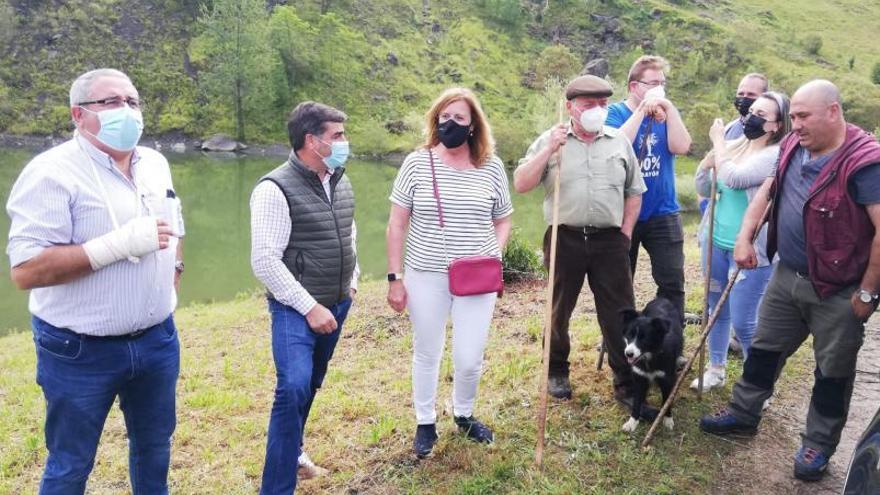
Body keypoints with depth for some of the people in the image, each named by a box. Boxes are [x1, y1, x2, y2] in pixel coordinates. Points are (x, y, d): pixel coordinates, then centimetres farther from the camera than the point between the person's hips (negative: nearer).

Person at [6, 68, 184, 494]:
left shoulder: (155, 163, 6)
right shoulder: (52, 172, -16)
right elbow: (25, 271, -22)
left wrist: (171, 279, 9)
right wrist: (119, 245, -27)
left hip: (157, 339, 6)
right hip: (80, 351, -6)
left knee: (155, 445, 22)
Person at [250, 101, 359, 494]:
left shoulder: (340, 181, 7)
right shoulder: (276, 189, -17)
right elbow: (264, 261, -20)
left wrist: (351, 280, 16)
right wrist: (309, 307, -19)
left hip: (337, 304, 7)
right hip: (296, 309, -7)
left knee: (311, 385, 17)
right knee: (293, 389, -18)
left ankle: (293, 451, 39)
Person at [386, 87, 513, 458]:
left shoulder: (492, 167, 1)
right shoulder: (417, 163, -4)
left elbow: (503, 221, 11)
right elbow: (397, 224, -1)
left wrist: (495, 252, -8)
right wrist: (395, 278, -4)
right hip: (425, 276, 0)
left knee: (469, 359, 3)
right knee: (426, 354, 13)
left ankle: (464, 415, 33)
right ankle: (425, 423, 34)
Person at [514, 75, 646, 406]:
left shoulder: (620, 142, 8)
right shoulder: (550, 140, 1)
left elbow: (634, 191, 14)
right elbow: (520, 185, -7)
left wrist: (625, 232, 6)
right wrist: (549, 150, -15)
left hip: (610, 241, 1)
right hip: (565, 239, -1)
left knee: (620, 314, 3)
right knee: (559, 311, 13)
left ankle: (627, 384, 14)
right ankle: (557, 372, 32)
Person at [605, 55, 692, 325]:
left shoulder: (666, 114, 6)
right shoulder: (615, 112, -3)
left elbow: (681, 147, -11)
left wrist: (669, 107, -15)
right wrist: (642, 110, -21)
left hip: (663, 213, 2)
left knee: (672, 282, 0)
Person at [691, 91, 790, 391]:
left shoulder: (777, 155, -14)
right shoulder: (734, 146, 6)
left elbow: (733, 178, -27)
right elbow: (703, 189, 9)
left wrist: (718, 140, -13)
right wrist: (709, 157, -9)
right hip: (716, 242, 7)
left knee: (743, 321, -5)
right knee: (717, 310, 17)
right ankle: (716, 370, 33)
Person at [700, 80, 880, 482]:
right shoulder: (793, 147, 1)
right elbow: (767, 189, 15)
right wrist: (745, 235, 5)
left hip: (837, 291, -7)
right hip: (786, 276, 7)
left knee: (832, 371, 11)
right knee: (764, 348, 18)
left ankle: (819, 445, 28)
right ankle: (743, 413, 36)